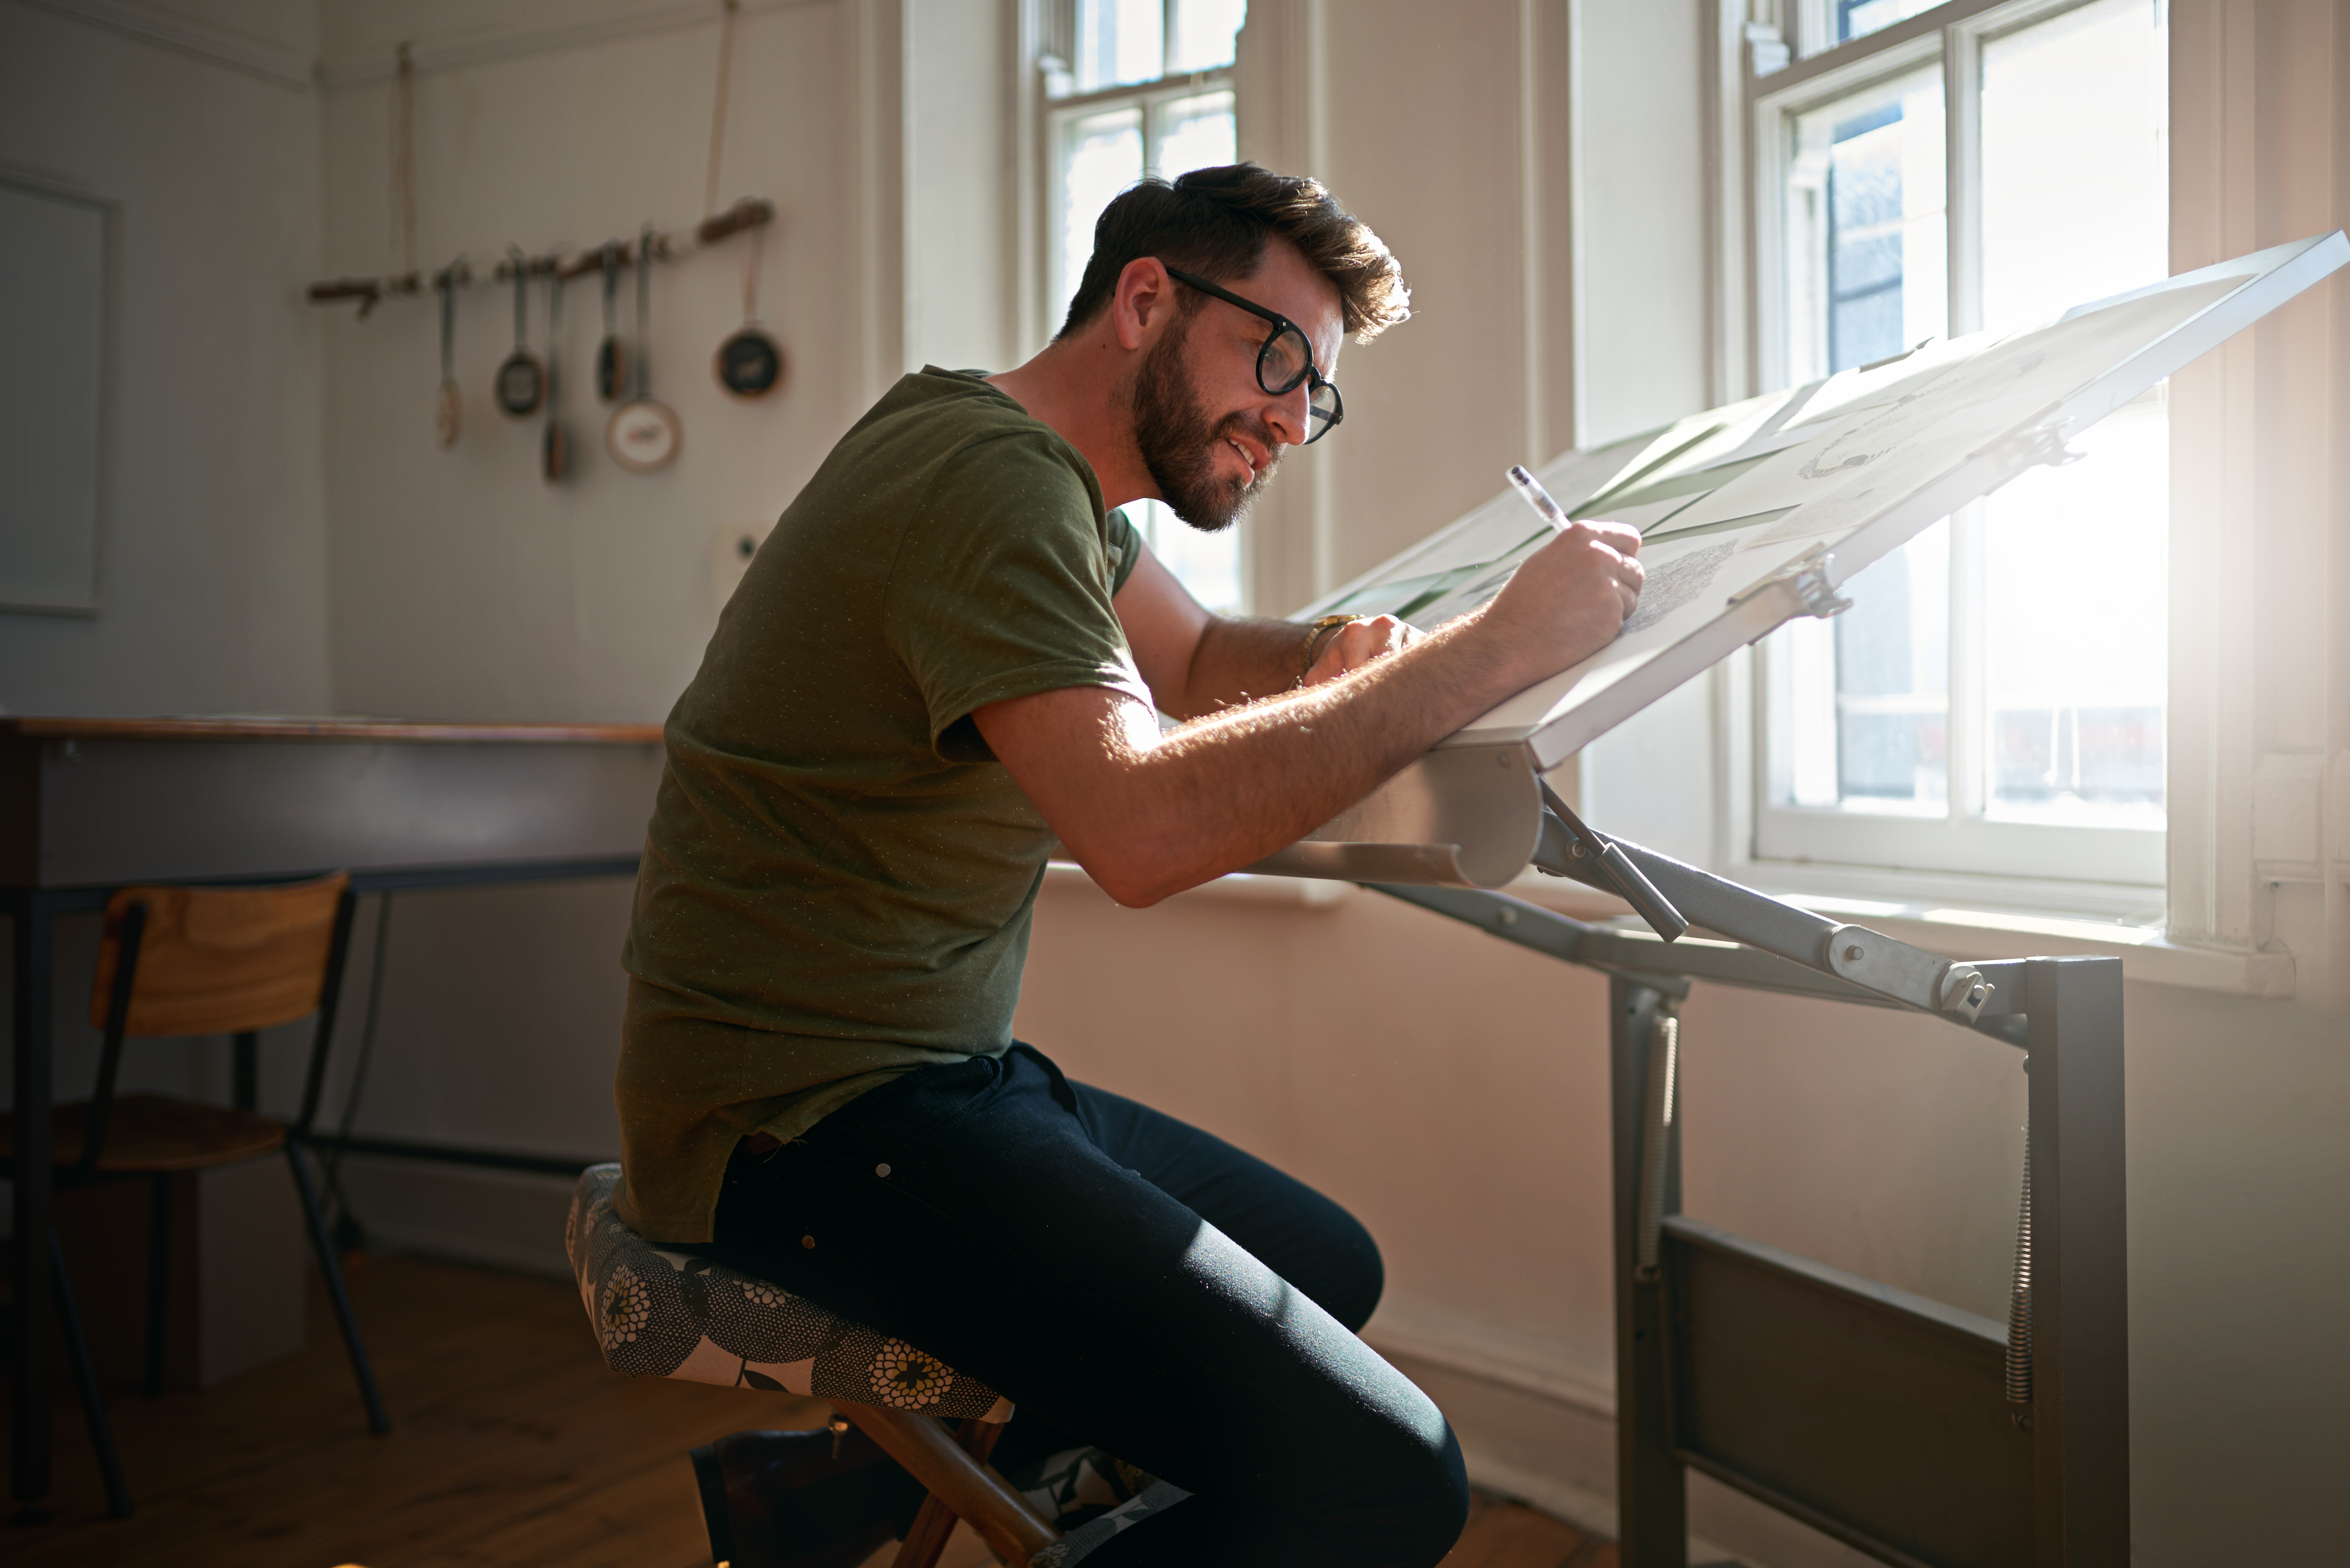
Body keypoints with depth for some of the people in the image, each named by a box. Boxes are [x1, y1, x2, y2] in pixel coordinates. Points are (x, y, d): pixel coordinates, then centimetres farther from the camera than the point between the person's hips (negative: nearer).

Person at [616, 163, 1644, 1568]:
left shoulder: (1054, 471, 14)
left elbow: (1199, 666, 22)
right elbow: (1144, 830, -30)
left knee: (1329, 1266, 20)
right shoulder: (989, 475, -17)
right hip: (809, 1120, -11)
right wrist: (1497, 650, -24)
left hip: (936, 1072, 11)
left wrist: (1343, 657, -1)